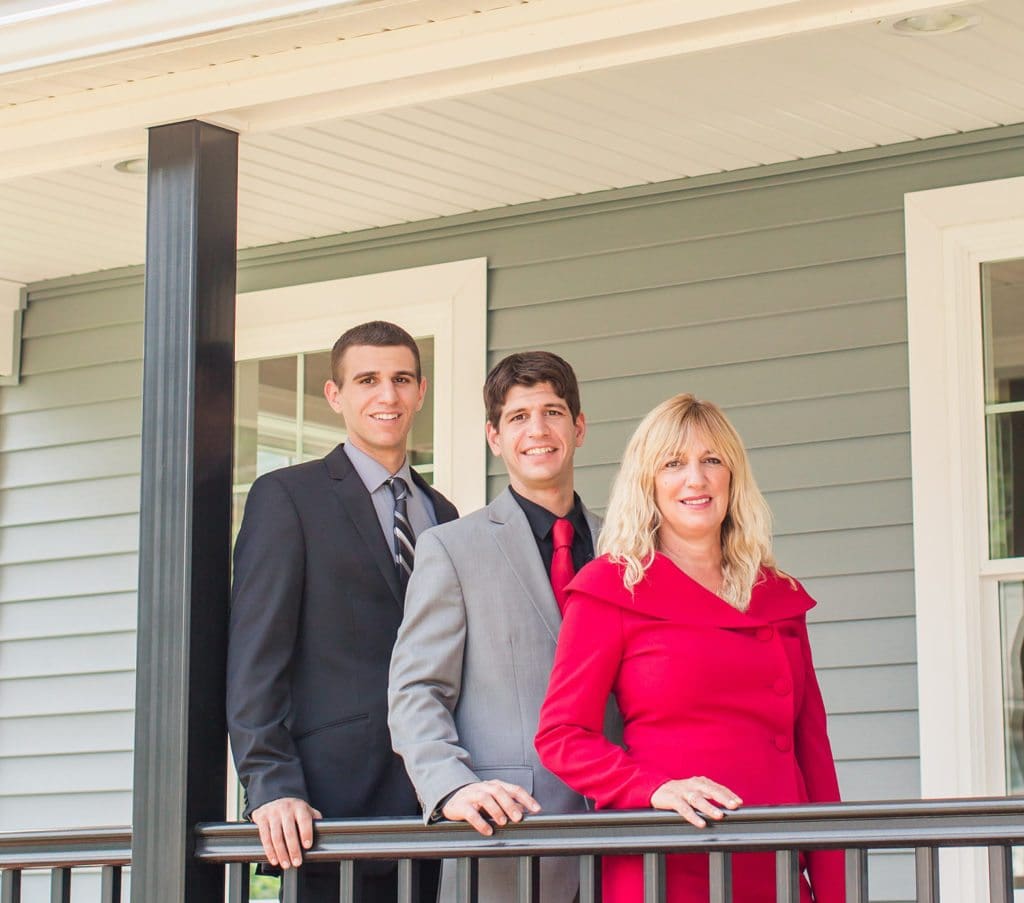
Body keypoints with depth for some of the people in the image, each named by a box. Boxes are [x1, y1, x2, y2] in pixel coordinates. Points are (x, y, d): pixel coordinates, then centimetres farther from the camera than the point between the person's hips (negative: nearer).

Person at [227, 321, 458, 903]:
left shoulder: (441, 513, 20)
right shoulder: (286, 496, 3)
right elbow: (255, 655, -5)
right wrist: (271, 785, -16)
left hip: (427, 806, 5)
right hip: (334, 804, -5)